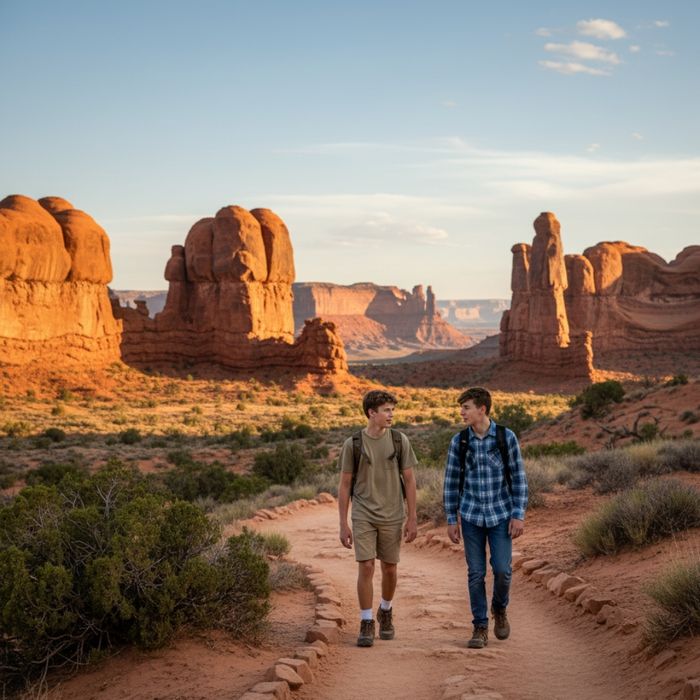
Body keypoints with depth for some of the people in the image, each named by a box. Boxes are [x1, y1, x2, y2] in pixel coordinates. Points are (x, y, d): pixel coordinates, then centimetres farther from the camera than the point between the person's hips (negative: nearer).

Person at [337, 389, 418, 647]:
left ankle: (386, 611, 36)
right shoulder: (352, 444, -6)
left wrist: (412, 519, -3)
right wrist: (343, 525, -3)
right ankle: (366, 624, 2)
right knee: (366, 568, -9)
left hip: (392, 516, 1)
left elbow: (409, 481, 0)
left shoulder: (400, 441, -3)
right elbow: (344, 485, -1)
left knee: (389, 569, 10)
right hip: (363, 516, -1)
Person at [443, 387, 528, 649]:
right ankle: (480, 629, 12)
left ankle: (499, 609, 24)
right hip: (471, 516, 1)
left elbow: (518, 478, -3)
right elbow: (451, 482, 4)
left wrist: (519, 515, -8)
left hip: (500, 515, -1)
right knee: (476, 573, 2)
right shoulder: (459, 441, -1)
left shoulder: (506, 437, -6)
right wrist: (451, 520, 2)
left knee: (502, 570, -6)